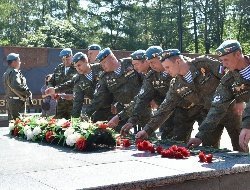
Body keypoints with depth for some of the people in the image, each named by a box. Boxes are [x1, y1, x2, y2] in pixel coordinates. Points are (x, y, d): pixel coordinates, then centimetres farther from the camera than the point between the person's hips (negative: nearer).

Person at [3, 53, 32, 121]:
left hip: (9, 100, 10)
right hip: (17, 101, -10)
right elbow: (17, 86, -31)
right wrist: (28, 93, -18)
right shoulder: (14, 72, -15)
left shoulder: (6, 73, 17)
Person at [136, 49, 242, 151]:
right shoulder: (176, 86, -3)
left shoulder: (204, 63, -17)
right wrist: (147, 130, -6)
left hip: (228, 109, -4)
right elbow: (165, 109, -1)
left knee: (239, 148, -1)